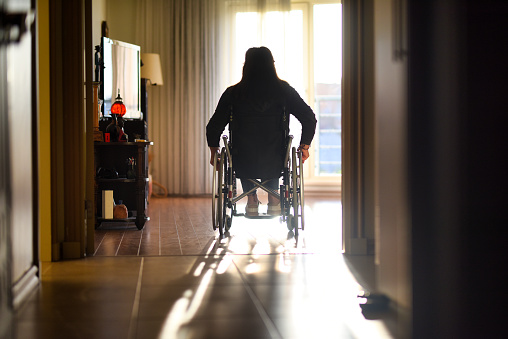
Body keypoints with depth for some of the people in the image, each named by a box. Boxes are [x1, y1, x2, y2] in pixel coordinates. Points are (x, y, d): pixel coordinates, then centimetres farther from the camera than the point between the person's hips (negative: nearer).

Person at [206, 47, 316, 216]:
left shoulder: (233, 93, -4)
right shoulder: (284, 90, -4)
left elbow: (213, 127, -1)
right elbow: (309, 118, -5)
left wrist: (214, 152, 16)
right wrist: (304, 146, 10)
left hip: (244, 168, 0)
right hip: (274, 167, 0)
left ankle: (251, 199, 31)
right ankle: (273, 198, 29)